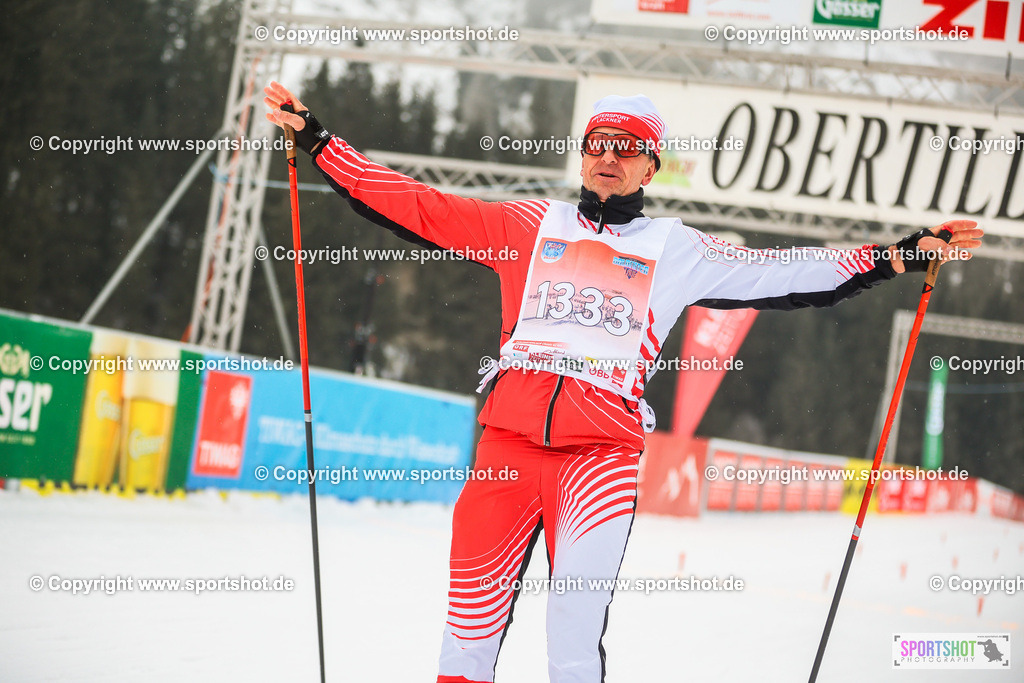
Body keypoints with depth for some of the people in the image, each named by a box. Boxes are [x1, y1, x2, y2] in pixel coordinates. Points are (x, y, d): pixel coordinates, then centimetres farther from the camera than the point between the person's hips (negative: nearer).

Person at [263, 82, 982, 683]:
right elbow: (417, 206, 16)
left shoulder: (675, 248, 17)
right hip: (509, 435, 1)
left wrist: (896, 257, 2)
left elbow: (782, 273, 11)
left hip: (603, 450, -1)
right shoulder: (531, 224, 18)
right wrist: (317, 139, 13)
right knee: (471, 619, -1)